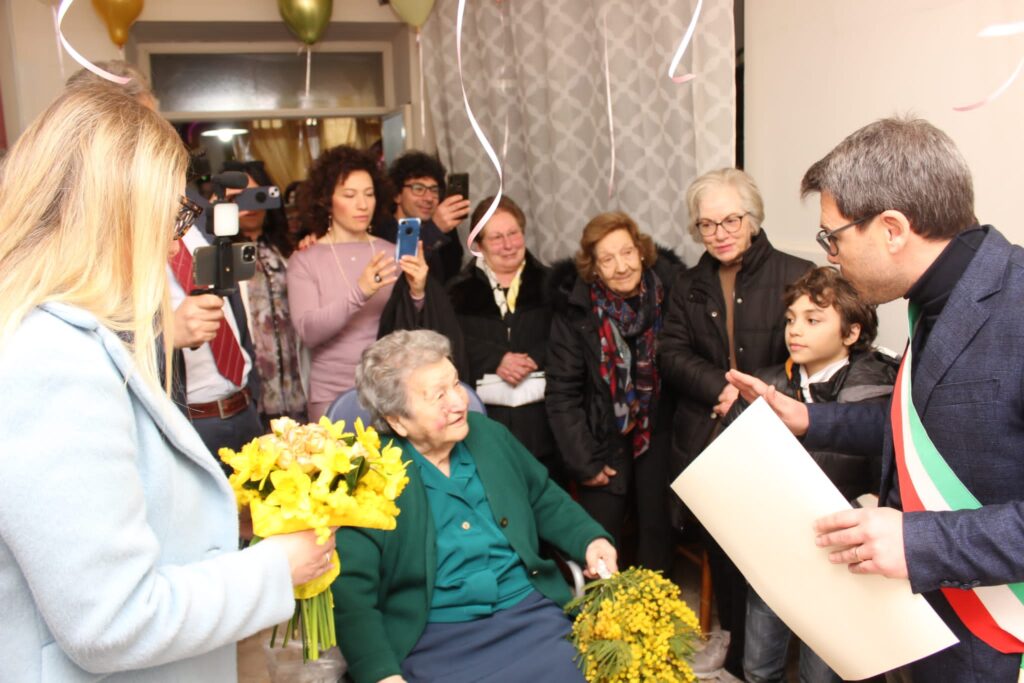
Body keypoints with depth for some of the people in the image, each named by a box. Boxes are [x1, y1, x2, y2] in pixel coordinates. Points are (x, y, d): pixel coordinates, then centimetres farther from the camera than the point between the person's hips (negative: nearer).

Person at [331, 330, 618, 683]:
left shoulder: (489, 434, 7)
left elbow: (546, 500, 21)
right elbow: (350, 591, -12)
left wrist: (591, 539, 4)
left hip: (532, 611, 5)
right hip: (435, 639, -4)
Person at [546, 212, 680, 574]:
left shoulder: (669, 287, -11)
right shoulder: (574, 307, -14)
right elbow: (562, 392, -10)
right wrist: (583, 461, -10)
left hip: (659, 430, 1)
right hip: (604, 435, -1)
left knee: (657, 530, 5)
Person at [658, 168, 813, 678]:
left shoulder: (796, 276, -5)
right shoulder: (688, 286, 11)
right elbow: (671, 354, 2)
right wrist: (722, 389, -13)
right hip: (706, 440, 4)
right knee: (720, 546, 13)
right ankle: (732, 635, 35)